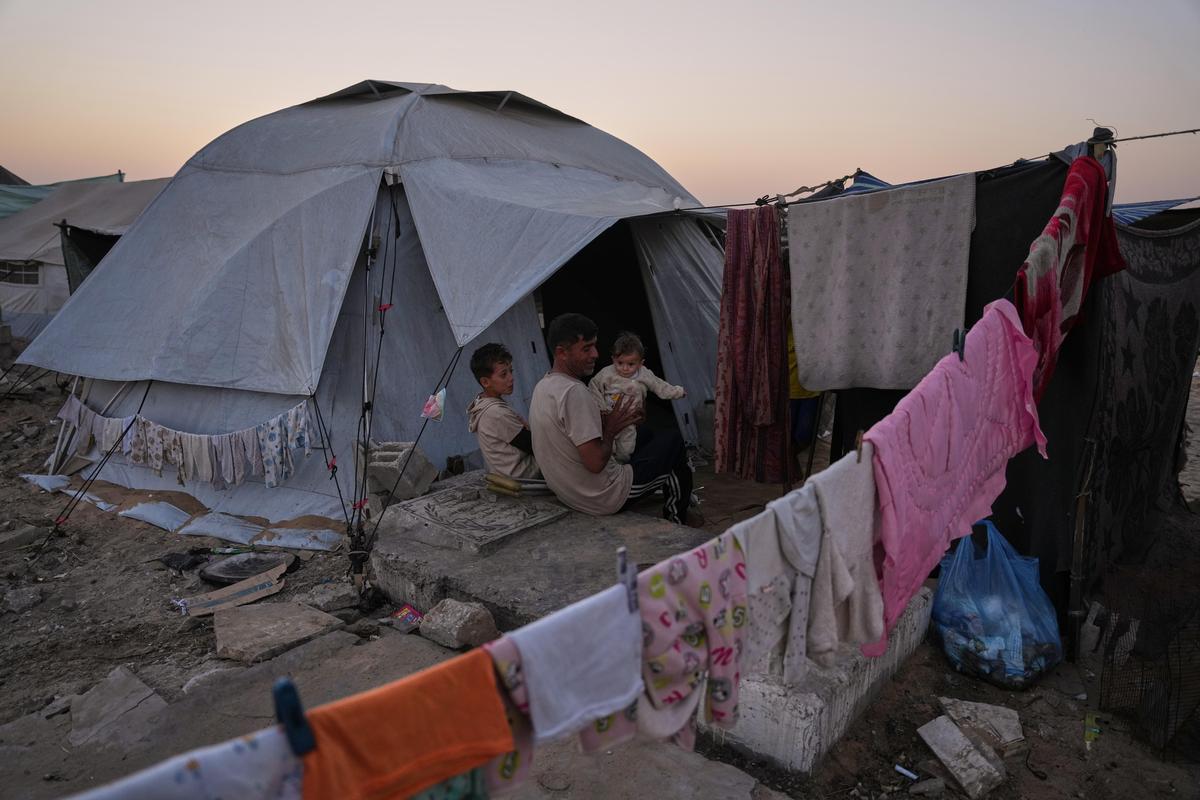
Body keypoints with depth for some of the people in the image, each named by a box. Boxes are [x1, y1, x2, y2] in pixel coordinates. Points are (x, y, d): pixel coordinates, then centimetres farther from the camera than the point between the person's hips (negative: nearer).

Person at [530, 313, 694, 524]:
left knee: (645, 433, 26)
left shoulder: (543, 386, 4)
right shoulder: (574, 392, -27)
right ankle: (676, 522, 23)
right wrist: (610, 430, -11)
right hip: (605, 499, -10)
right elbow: (595, 463, -29)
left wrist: (606, 422, 5)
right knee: (673, 440, 7)